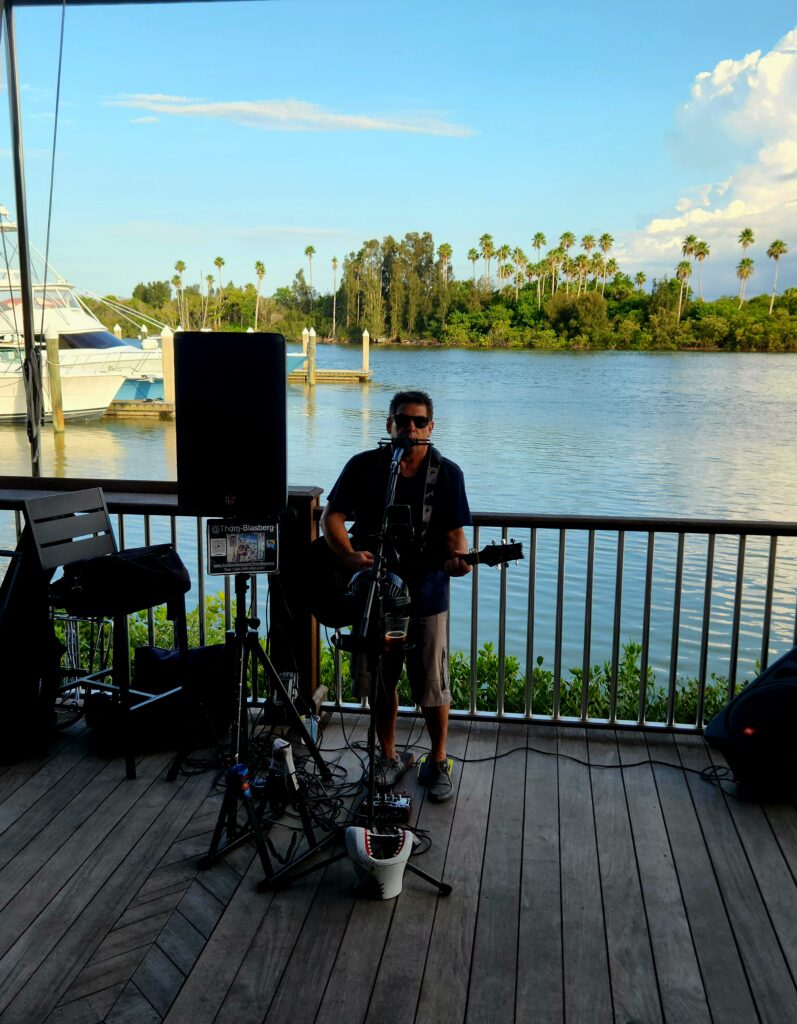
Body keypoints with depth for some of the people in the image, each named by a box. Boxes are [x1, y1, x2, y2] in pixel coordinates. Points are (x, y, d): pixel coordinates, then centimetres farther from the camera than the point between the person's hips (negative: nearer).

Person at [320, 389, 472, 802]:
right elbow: (332, 517, -2)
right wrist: (350, 555, -18)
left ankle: (438, 761, 24)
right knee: (380, 681, 12)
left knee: (432, 687, 3)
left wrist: (457, 558, -27)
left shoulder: (446, 473, -3)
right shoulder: (364, 466, -2)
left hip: (426, 594, -1)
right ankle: (389, 756, 31)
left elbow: (454, 531, -4)